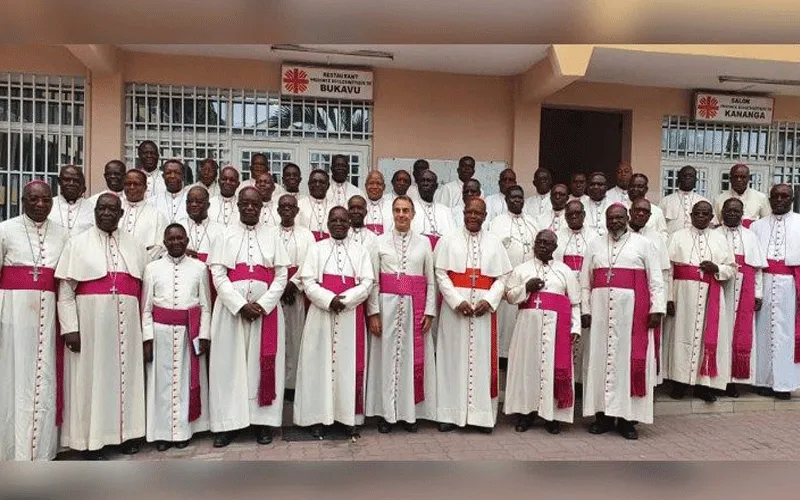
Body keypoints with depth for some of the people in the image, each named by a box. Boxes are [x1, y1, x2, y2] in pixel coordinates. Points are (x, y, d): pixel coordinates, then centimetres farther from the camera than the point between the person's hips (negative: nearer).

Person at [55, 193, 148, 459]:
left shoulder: (134, 245, 11)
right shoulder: (78, 243, 2)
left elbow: (143, 287, 11)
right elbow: (65, 289, -3)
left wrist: (145, 324, 6)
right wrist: (70, 327, -11)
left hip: (126, 323, 3)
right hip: (90, 321, -3)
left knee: (125, 374, 8)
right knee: (91, 376, 2)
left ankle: (125, 432, 20)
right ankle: (91, 439, 12)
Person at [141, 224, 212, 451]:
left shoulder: (199, 267, 4)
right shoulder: (152, 268, 5)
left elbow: (205, 306, 4)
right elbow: (146, 307, 3)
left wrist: (204, 335, -3)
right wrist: (147, 338, -4)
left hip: (189, 332, 0)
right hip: (161, 331, 0)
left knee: (187, 380, 6)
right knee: (162, 381, 5)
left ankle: (183, 430, 18)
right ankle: (162, 432, 16)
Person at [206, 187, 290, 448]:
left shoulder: (272, 234, 7)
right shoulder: (226, 235, 6)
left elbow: (282, 275, 2)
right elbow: (218, 275, -2)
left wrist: (262, 305, -10)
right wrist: (240, 305, -13)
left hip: (266, 308, 0)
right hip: (231, 308, 0)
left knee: (263, 364, 3)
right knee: (230, 363, 2)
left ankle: (263, 421, 13)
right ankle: (228, 422, 11)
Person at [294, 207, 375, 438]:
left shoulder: (360, 251, 9)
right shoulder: (316, 249, 7)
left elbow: (366, 284, 0)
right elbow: (308, 282, -2)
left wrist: (344, 299, -14)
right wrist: (329, 300, -16)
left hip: (351, 315, 1)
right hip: (321, 314, 0)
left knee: (350, 364, 2)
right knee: (320, 362, 1)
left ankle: (351, 417, 12)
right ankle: (319, 417, 10)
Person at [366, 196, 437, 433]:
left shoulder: (424, 242, 8)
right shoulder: (380, 242, 4)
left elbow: (431, 281, 7)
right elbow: (373, 280, 0)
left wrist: (429, 312, 0)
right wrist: (373, 312, -7)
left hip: (414, 307, 1)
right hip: (387, 305, -1)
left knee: (413, 357, 4)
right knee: (387, 356, 3)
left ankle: (410, 412, 17)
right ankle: (386, 413, 14)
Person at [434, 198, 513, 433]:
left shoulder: (494, 243, 10)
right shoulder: (449, 240, 5)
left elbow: (502, 277, 5)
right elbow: (441, 274, -2)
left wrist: (489, 301, -10)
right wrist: (457, 301, -13)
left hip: (484, 309, 1)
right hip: (454, 308, -1)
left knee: (483, 359, 3)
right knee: (454, 358, 1)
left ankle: (482, 414, 11)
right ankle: (451, 414, 8)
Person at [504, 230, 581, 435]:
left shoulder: (565, 271, 11)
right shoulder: (522, 269, 12)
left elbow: (575, 302, 7)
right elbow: (510, 295, 8)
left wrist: (575, 328, -2)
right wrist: (526, 287, -9)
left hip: (556, 326, 0)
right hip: (529, 324, 1)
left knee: (554, 367, -2)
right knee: (528, 364, 1)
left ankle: (551, 414, 8)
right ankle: (526, 411, 11)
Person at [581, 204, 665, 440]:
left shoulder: (643, 244, 7)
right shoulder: (595, 245, 14)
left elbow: (655, 280, 3)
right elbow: (585, 281, 11)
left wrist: (657, 309, -5)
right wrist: (585, 310, 3)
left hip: (632, 311, -2)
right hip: (600, 310, 2)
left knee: (630, 359, -1)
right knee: (600, 358, 3)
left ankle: (627, 418, 8)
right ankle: (603, 415, 11)